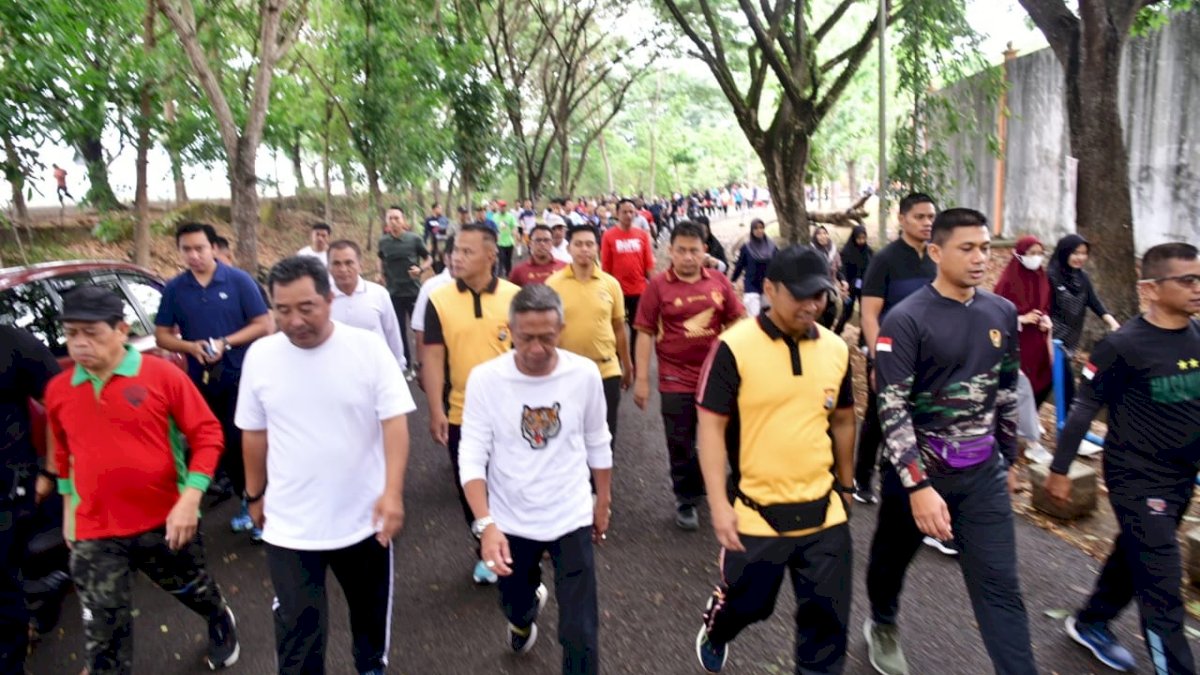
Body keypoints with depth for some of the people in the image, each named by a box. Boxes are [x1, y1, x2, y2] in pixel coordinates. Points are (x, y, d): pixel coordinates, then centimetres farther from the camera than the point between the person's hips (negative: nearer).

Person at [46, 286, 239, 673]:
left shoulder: (162, 374, -13)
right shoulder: (58, 391, 1)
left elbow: (207, 434, -11)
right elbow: (63, 454, 17)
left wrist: (189, 499, -17)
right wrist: (68, 510, 19)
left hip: (166, 523, -2)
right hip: (94, 535, 2)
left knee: (194, 590, 23)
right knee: (103, 636, 7)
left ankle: (221, 623, 55)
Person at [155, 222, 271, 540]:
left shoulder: (239, 280, -6)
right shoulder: (174, 289, 3)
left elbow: (264, 325, -7)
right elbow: (162, 335, 7)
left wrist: (226, 343, -18)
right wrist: (191, 346, -13)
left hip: (241, 377, -4)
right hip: (202, 382, 4)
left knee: (244, 443, -5)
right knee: (223, 446, 12)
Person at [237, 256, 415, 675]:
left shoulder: (368, 347, -13)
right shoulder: (260, 356, -5)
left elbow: (395, 421, -15)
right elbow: (255, 434, 6)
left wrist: (393, 491, -25)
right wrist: (256, 496, 13)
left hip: (364, 517, 0)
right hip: (289, 526, 1)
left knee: (370, 608, 22)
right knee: (296, 629, 9)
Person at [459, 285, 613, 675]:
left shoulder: (585, 374, -13)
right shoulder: (485, 379, -17)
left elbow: (597, 443, 2)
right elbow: (472, 457, -15)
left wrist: (603, 502, 10)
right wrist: (486, 524, -26)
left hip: (571, 518, 0)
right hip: (509, 521, 1)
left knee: (580, 631, 0)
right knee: (514, 602, 25)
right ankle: (523, 619, 62)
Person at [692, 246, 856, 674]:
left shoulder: (836, 349, 0)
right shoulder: (735, 347, -15)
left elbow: (842, 421, 13)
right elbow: (711, 427, -13)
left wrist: (846, 485, 19)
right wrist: (719, 504, -16)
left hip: (823, 510, 4)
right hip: (757, 511, -3)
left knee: (828, 617, 11)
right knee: (746, 603, 17)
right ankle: (714, 632, 51)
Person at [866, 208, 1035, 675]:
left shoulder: (1002, 313, 2)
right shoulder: (906, 319, -16)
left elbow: (1007, 391, 13)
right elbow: (892, 408, -21)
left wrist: (1009, 459, 17)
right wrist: (918, 485, -26)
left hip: (983, 470, 3)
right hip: (918, 466, -3)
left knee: (1000, 585, 1)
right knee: (892, 557, 19)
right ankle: (882, 625, 48)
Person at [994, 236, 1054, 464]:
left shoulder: (1042, 279, 6)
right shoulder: (1008, 281, -15)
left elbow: (1045, 308, 16)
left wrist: (1046, 320, -3)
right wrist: (1023, 318, -21)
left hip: (1036, 341, 7)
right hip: (1015, 342, -7)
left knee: (1042, 382, 14)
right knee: (1023, 387, -6)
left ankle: (1025, 420, 40)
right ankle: (1032, 442, -1)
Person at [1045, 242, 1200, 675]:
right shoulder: (1123, 346, -19)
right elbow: (1084, 409, -15)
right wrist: (1059, 469, -12)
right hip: (1137, 480, -7)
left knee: (1133, 559, 22)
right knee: (1163, 587, -1)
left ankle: (1089, 624, 42)